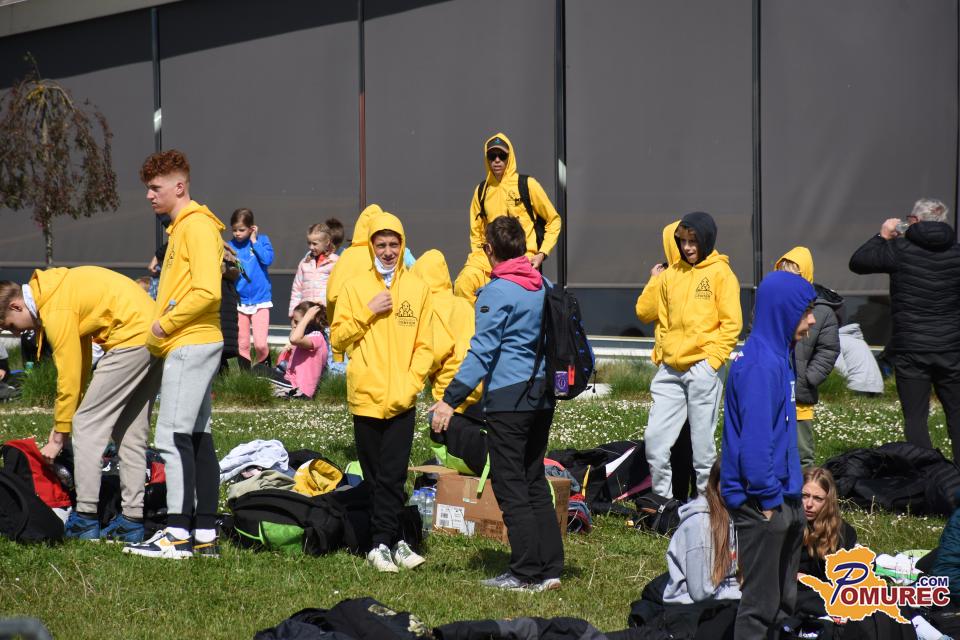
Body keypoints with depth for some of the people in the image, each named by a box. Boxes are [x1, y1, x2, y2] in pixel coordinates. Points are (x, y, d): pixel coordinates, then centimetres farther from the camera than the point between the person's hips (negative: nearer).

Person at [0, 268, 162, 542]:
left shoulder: (56, 311, -13)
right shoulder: (60, 290, 16)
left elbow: (69, 376, -11)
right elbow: (82, 361, 19)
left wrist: (59, 435, -2)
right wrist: (63, 423, 18)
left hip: (132, 339, -10)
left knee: (87, 424, -5)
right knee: (131, 432, 13)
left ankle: (85, 519, -6)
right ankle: (132, 520, 12)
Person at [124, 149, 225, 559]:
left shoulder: (197, 226, -12)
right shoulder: (182, 227, 20)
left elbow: (207, 291, -22)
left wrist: (165, 324, -14)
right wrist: (163, 330, 12)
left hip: (190, 345, -10)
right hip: (192, 345, 10)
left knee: (174, 437, -12)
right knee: (197, 438, 8)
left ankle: (178, 532, -13)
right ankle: (205, 534, 9)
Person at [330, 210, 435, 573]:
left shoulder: (417, 289, 7)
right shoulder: (355, 287, 5)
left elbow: (424, 346, 6)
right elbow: (337, 338, 2)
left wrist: (411, 383, -6)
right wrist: (368, 312, -9)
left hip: (402, 400, 0)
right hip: (366, 396, 0)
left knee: (392, 475, -7)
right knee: (375, 475, 3)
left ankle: (383, 543, -3)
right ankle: (392, 541, 8)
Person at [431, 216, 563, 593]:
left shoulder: (497, 292, -12)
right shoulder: (542, 287, 11)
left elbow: (482, 352, -17)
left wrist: (450, 400, -18)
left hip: (508, 398, -8)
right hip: (542, 398, 8)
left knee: (510, 487, -2)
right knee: (535, 482, 14)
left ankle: (527, 573, -3)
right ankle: (550, 568, 13)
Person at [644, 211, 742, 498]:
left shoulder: (720, 273, 0)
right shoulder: (671, 274, 15)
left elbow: (731, 323, -5)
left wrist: (713, 359, -12)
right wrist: (662, 353, 10)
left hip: (702, 369, -5)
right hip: (670, 369, 5)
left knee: (702, 442, -2)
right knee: (655, 438, -1)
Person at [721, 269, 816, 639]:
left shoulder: (778, 356, 11)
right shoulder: (760, 365, -20)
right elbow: (755, 441, -24)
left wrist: (790, 496, 14)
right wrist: (769, 498, -19)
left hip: (784, 500, 10)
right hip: (762, 506, -10)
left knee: (784, 601, 16)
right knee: (761, 606, -4)